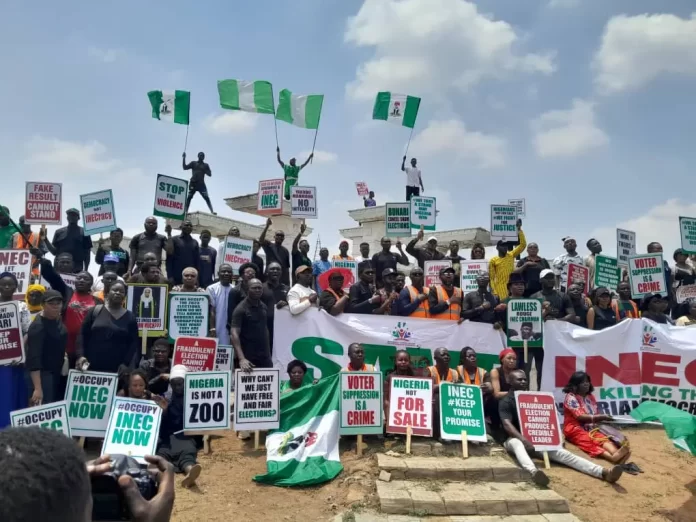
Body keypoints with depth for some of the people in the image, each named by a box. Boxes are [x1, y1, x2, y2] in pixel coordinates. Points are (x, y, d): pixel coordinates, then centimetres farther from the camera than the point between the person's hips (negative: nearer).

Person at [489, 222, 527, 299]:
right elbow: (491, 278, 0)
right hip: (500, 289, -3)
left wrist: (519, 229, -1)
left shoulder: (511, 255, 10)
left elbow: (523, 245, 4)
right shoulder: (493, 260, 1)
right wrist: (494, 292, -9)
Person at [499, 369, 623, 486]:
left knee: (562, 453, -17)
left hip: (535, 439, 5)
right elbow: (507, 425, -18)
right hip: (515, 439, -5)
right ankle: (533, 472, -72)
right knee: (517, 444, -42)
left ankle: (604, 472, -34)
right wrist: (524, 440, -33)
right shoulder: (505, 402, -4)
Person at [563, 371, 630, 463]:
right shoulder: (571, 397, -8)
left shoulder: (590, 397, 14)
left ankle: (616, 454, -59)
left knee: (602, 438, -28)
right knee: (588, 442, -36)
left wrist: (603, 418, -6)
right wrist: (601, 417, -25)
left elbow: (596, 415, 16)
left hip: (590, 428, 6)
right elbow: (580, 417, -18)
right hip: (575, 429, -6)